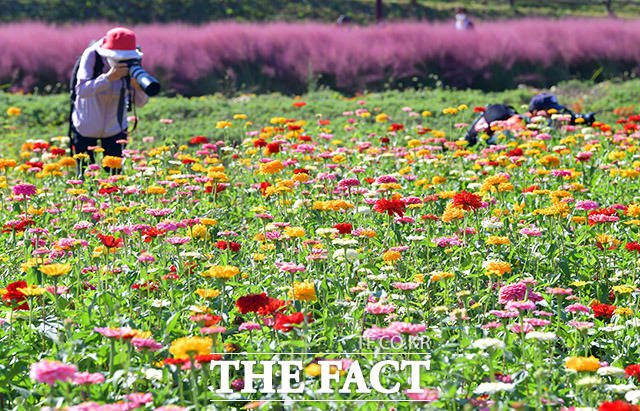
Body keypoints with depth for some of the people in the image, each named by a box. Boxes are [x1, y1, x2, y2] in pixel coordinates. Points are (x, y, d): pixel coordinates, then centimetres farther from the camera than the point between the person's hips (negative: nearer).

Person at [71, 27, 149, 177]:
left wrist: (138, 85, -34)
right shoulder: (92, 56, -23)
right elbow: (81, 90, -33)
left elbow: (140, 102, -12)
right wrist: (109, 77, -43)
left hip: (114, 129, 2)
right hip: (85, 128, -2)